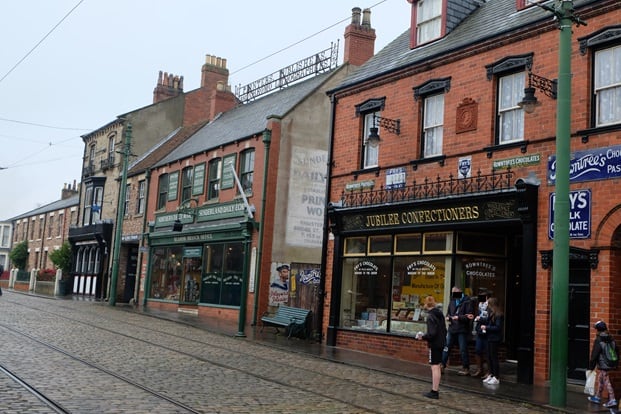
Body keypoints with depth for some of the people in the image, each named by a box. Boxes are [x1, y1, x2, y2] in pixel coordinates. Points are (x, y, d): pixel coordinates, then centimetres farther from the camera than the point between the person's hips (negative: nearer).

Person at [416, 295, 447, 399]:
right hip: (441, 343, 9)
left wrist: (423, 337, -9)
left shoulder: (431, 316, -18)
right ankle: (436, 388, 26)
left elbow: (432, 333, -23)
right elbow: (444, 329, 14)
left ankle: (434, 392, -1)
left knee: (435, 367, -5)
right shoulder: (440, 314, 9)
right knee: (437, 366, 17)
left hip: (434, 345, -9)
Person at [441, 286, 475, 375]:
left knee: (463, 350, 1)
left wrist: (459, 317, -21)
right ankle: (442, 365, 14)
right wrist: (448, 317, 1)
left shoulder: (467, 302, -10)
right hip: (452, 329, 6)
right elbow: (448, 312, 22)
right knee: (446, 347, 6)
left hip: (462, 330, -6)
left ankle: (466, 369, 12)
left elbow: (470, 316, -16)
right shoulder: (452, 301, 11)